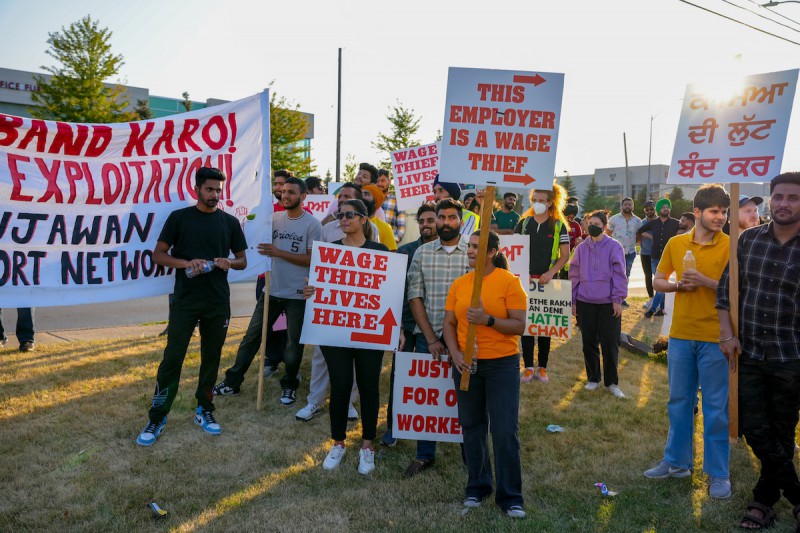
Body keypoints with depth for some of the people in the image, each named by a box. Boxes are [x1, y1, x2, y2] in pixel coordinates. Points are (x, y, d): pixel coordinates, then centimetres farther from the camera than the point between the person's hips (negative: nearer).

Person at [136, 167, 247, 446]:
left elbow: (242, 260, 11)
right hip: (184, 302, -2)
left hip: (218, 303, 3)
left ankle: (204, 410, 26)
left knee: (211, 358, 10)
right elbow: (158, 255, -1)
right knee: (172, 358, -2)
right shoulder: (179, 218, 1)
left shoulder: (230, 222, 7)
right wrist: (186, 263, -19)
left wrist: (229, 263, -13)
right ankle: (157, 418, 10)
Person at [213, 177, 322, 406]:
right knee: (251, 336, 9)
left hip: (297, 294, -4)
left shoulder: (312, 225, -8)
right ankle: (232, 382, 21)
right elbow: (259, 242, 10)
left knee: (294, 344, 8)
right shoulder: (274, 218, 6)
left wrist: (279, 252, -18)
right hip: (272, 290, 4)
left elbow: (311, 260, -13)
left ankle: (289, 386, 27)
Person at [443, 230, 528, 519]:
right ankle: (477, 487, 30)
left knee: (505, 431, -3)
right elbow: (449, 323, 5)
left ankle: (510, 497, 12)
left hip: (502, 364, -4)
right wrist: (455, 353, -10)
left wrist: (488, 319, -23)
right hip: (466, 364, 4)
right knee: (472, 427, 13)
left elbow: (519, 325, -11)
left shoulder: (510, 282, -7)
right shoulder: (459, 284, 5)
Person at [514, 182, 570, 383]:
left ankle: (542, 367, 16)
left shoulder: (559, 225, 0)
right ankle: (528, 367, 11)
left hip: (547, 281, -2)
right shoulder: (524, 222, 6)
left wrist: (551, 272, -16)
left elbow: (565, 255, -2)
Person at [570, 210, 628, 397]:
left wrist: (618, 299, -8)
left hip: (608, 303, -3)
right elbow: (574, 275, 10)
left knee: (610, 343, 1)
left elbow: (619, 274, -3)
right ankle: (593, 378, 24)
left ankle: (612, 382, 15)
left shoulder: (614, 246, -2)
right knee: (589, 342, 9)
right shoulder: (582, 248, 7)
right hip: (585, 301, 3)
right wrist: (573, 301, 7)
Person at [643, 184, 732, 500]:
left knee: (716, 408, 5)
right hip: (680, 335, 4)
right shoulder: (676, 244, 4)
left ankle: (719, 473, 18)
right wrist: (678, 285, -9)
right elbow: (657, 282, 10)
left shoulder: (731, 246, -6)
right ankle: (677, 462, 28)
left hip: (714, 337, -3)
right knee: (679, 402, 14)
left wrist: (706, 281, -22)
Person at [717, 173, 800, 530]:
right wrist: (726, 333, -1)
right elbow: (727, 287, 8)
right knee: (754, 430, 4)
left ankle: (765, 499, 29)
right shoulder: (748, 239, 3)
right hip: (748, 354, 3)